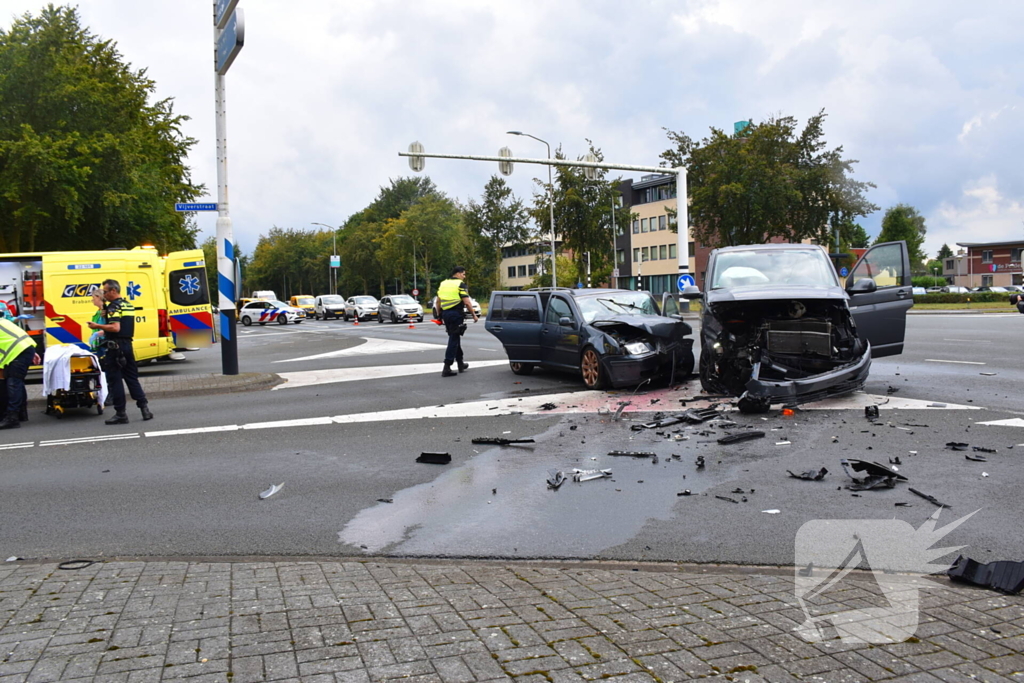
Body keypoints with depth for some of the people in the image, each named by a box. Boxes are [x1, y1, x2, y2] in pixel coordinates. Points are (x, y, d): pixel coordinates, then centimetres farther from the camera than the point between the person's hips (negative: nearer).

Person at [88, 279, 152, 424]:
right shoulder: (129, 305, 15)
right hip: (128, 345, 8)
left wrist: (98, 326, -14)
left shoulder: (114, 306, -13)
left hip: (115, 347, -8)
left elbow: (115, 328, -24)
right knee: (132, 378, 13)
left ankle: (121, 414, 0)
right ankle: (144, 407, 7)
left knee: (115, 380, -1)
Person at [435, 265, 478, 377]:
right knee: (453, 340, -5)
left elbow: (438, 301, 15)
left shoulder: (443, 284, 14)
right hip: (456, 314, -7)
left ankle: (460, 364, 28)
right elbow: (467, 302, -13)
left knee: (455, 338, 19)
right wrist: (474, 315, -5)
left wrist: (439, 315, 21)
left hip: (445, 314, 7)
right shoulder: (460, 284, -7)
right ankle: (446, 368, -9)